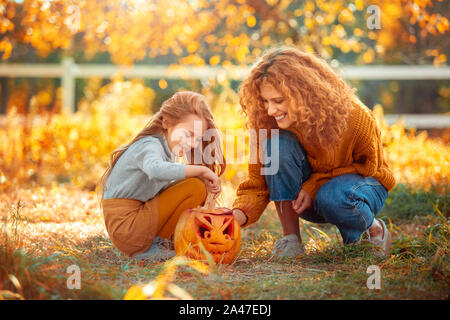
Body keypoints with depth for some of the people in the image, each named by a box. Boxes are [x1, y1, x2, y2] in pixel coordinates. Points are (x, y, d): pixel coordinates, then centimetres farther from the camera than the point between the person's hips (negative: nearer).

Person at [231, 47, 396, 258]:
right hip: (307, 190, 3)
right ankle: (290, 239, -17)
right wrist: (240, 214, -40)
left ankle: (374, 229, -5)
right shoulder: (268, 122, -20)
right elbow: (257, 183, -18)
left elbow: (367, 166, -12)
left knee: (332, 197, -40)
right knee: (277, 143, -27)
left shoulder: (353, 117, -28)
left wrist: (315, 184, -25)